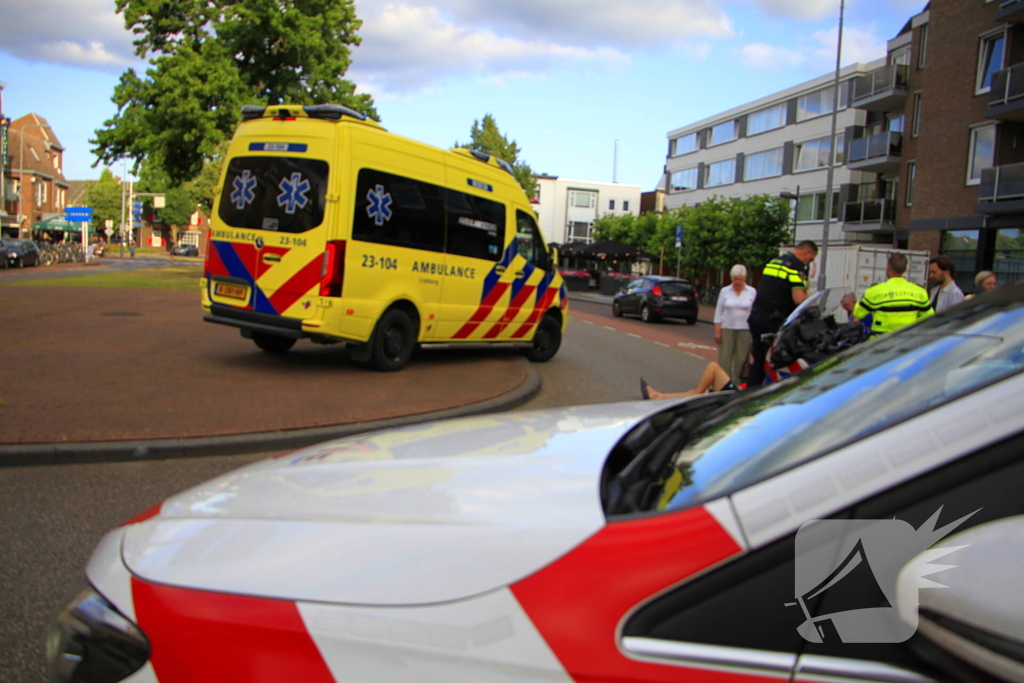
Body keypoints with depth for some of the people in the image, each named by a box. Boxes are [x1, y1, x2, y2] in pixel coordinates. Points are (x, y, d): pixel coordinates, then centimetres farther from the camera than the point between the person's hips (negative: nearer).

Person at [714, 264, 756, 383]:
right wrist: (717, 331, 0)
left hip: (745, 330, 0)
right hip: (727, 329, 1)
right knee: (724, 359, -3)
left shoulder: (752, 292, 3)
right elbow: (719, 311, 6)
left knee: (741, 360, 0)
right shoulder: (725, 291, 5)